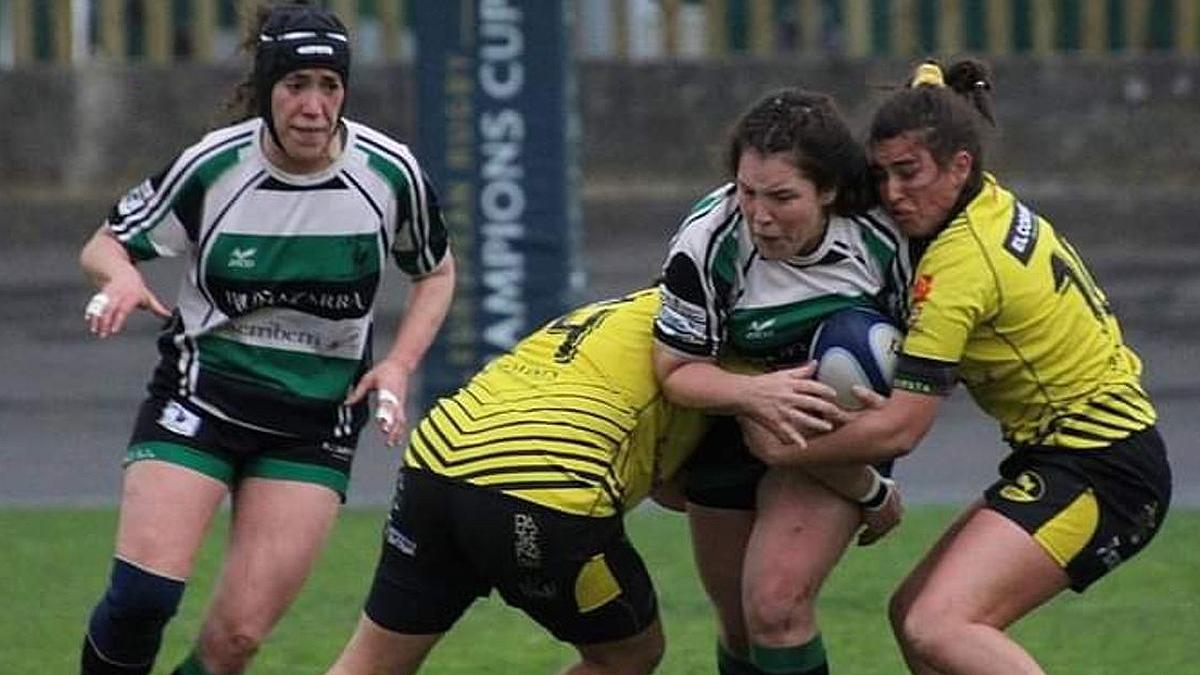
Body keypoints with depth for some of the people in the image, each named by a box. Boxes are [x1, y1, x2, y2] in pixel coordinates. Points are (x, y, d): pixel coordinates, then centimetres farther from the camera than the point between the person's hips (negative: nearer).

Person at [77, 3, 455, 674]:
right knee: (141, 596, -20)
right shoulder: (212, 166, -11)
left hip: (319, 416, 1)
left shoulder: (390, 173, -8)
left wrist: (400, 363, -6)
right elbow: (105, 244, 1)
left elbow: (437, 272, 11)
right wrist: (122, 273, -23)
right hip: (201, 392, -1)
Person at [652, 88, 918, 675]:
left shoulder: (883, 236, -23)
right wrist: (755, 393, -36)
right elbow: (675, 370, -16)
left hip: (839, 435, -2)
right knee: (739, 626, 12)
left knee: (778, 604, -21)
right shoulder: (708, 240, -25)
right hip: (729, 429, 2)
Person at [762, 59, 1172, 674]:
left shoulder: (960, 262, -20)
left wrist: (780, 448, -9)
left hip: (1097, 473, -10)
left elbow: (897, 430, -20)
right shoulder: (993, 205, 7)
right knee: (913, 613, 9)